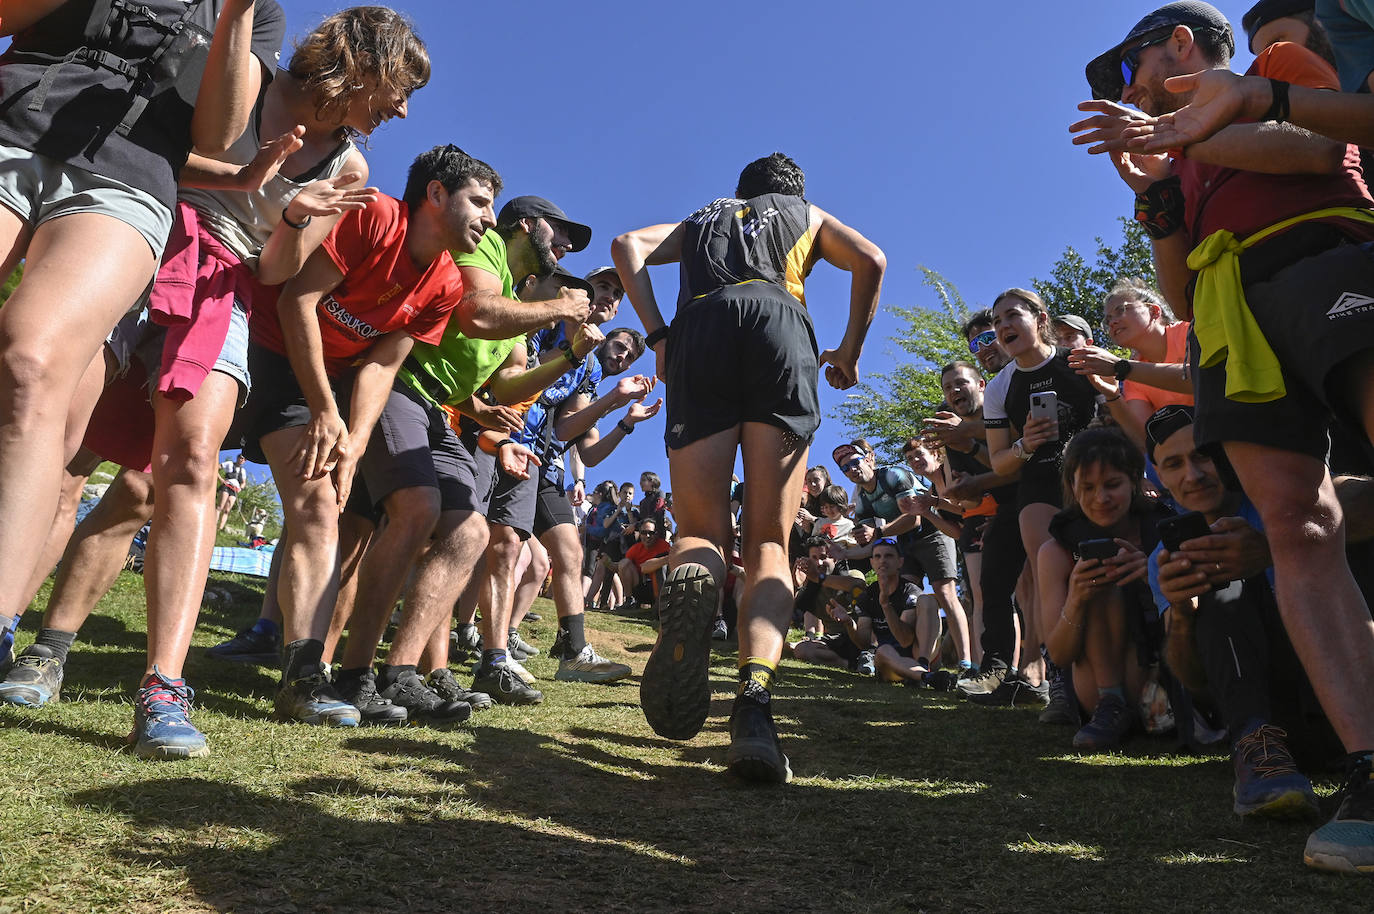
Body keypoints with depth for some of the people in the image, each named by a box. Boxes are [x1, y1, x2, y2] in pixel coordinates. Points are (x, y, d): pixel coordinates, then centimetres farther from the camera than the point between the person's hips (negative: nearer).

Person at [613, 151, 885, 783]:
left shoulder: (702, 218, 38)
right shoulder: (807, 215, 33)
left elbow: (628, 246, 19)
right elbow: (870, 260, 12)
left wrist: (658, 336, 14)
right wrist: (849, 352, 19)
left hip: (699, 331, 1)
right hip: (778, 325, -1)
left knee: (699, 532, 1)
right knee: (769, 544, -3)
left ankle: (690, 586, -38)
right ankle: (754, 697, -28)